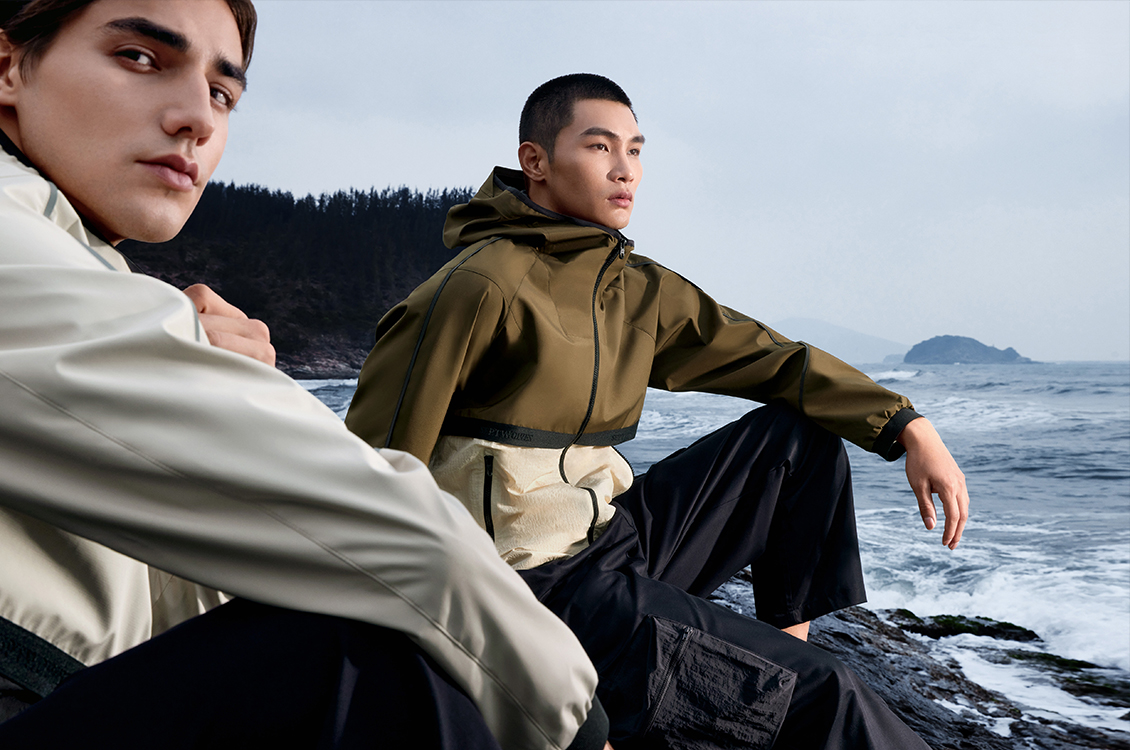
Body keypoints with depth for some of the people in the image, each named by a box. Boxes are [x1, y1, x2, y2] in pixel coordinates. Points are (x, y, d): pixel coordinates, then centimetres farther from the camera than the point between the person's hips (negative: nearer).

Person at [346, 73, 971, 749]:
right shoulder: (484, 288, -16)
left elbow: (768, 355, 10)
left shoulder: (637, 288, 8)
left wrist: (908, 427, 1)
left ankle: (788, 637, 10)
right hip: (538, 581, -8)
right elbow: (376, 462, -14)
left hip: (617, 533, 8)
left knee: (800, 429, 8)